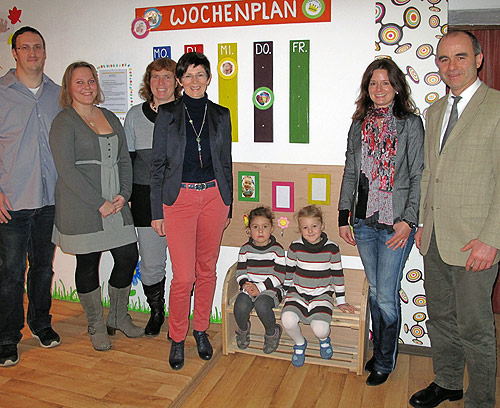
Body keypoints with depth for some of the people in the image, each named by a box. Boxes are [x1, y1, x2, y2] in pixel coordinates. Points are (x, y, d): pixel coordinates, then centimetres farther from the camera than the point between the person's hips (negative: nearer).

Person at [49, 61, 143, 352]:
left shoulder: (110, 118, 13)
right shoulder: (64, 122, -5)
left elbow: (124, 159, 13)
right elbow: (66, 169, -13)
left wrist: (124, 194, -2)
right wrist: (99, 203, -16)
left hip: (116, 205, 5)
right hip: (81, 207, -5)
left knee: (129, 257, 5)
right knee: (88, 263, 6)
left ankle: (119, 317, 28)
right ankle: (97, 326, 24)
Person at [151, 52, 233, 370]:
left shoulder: (220, 115, 9)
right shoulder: (168, 114, 2)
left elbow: (225, 163, 13)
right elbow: (158, 164, 2)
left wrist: (227, 206, 11)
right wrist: (157, 211, -1)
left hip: (214, 196, 2)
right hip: (179, 198, -2)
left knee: (207, 270, 10)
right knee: (184, 276, -4)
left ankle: (201, 330, 29)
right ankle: (177, 338, 17)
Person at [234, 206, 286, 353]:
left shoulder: (277, 250, -2)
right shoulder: (245, 249, 8)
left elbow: (279, 276, -7)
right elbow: (240, 272, 7)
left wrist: (259, 288, -15)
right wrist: (246, 285, -15)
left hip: (270, 289, -3)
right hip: (249, 287, 3)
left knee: (261, 305, -34)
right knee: (240, 306, -27)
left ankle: (272, 332, -1)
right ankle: (243, 329, 10)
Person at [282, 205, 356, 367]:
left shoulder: (331, 248, -5)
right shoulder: (295, 247, -3)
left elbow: (338, 275, 4)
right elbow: (289, 271, 10)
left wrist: (341, 301, 6)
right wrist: (287, 293, 13)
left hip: (322, 295, -1)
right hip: (298, 293, 1)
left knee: (320, 329, -24)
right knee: (288, 320, -26)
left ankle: (324, 339, 17)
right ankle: (299, 343, 9)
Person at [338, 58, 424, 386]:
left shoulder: (410, 123, -3)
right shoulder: (360, 125, 10)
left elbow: (419, 176, -6)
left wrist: (408, 220, -13)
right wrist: (344, 217, 8)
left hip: (396, 223, -4)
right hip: (364, 221, 4)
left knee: (387, 297, -1)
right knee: (375, 292, 14)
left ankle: (385, 362, 20)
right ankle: (380, 351, 32)